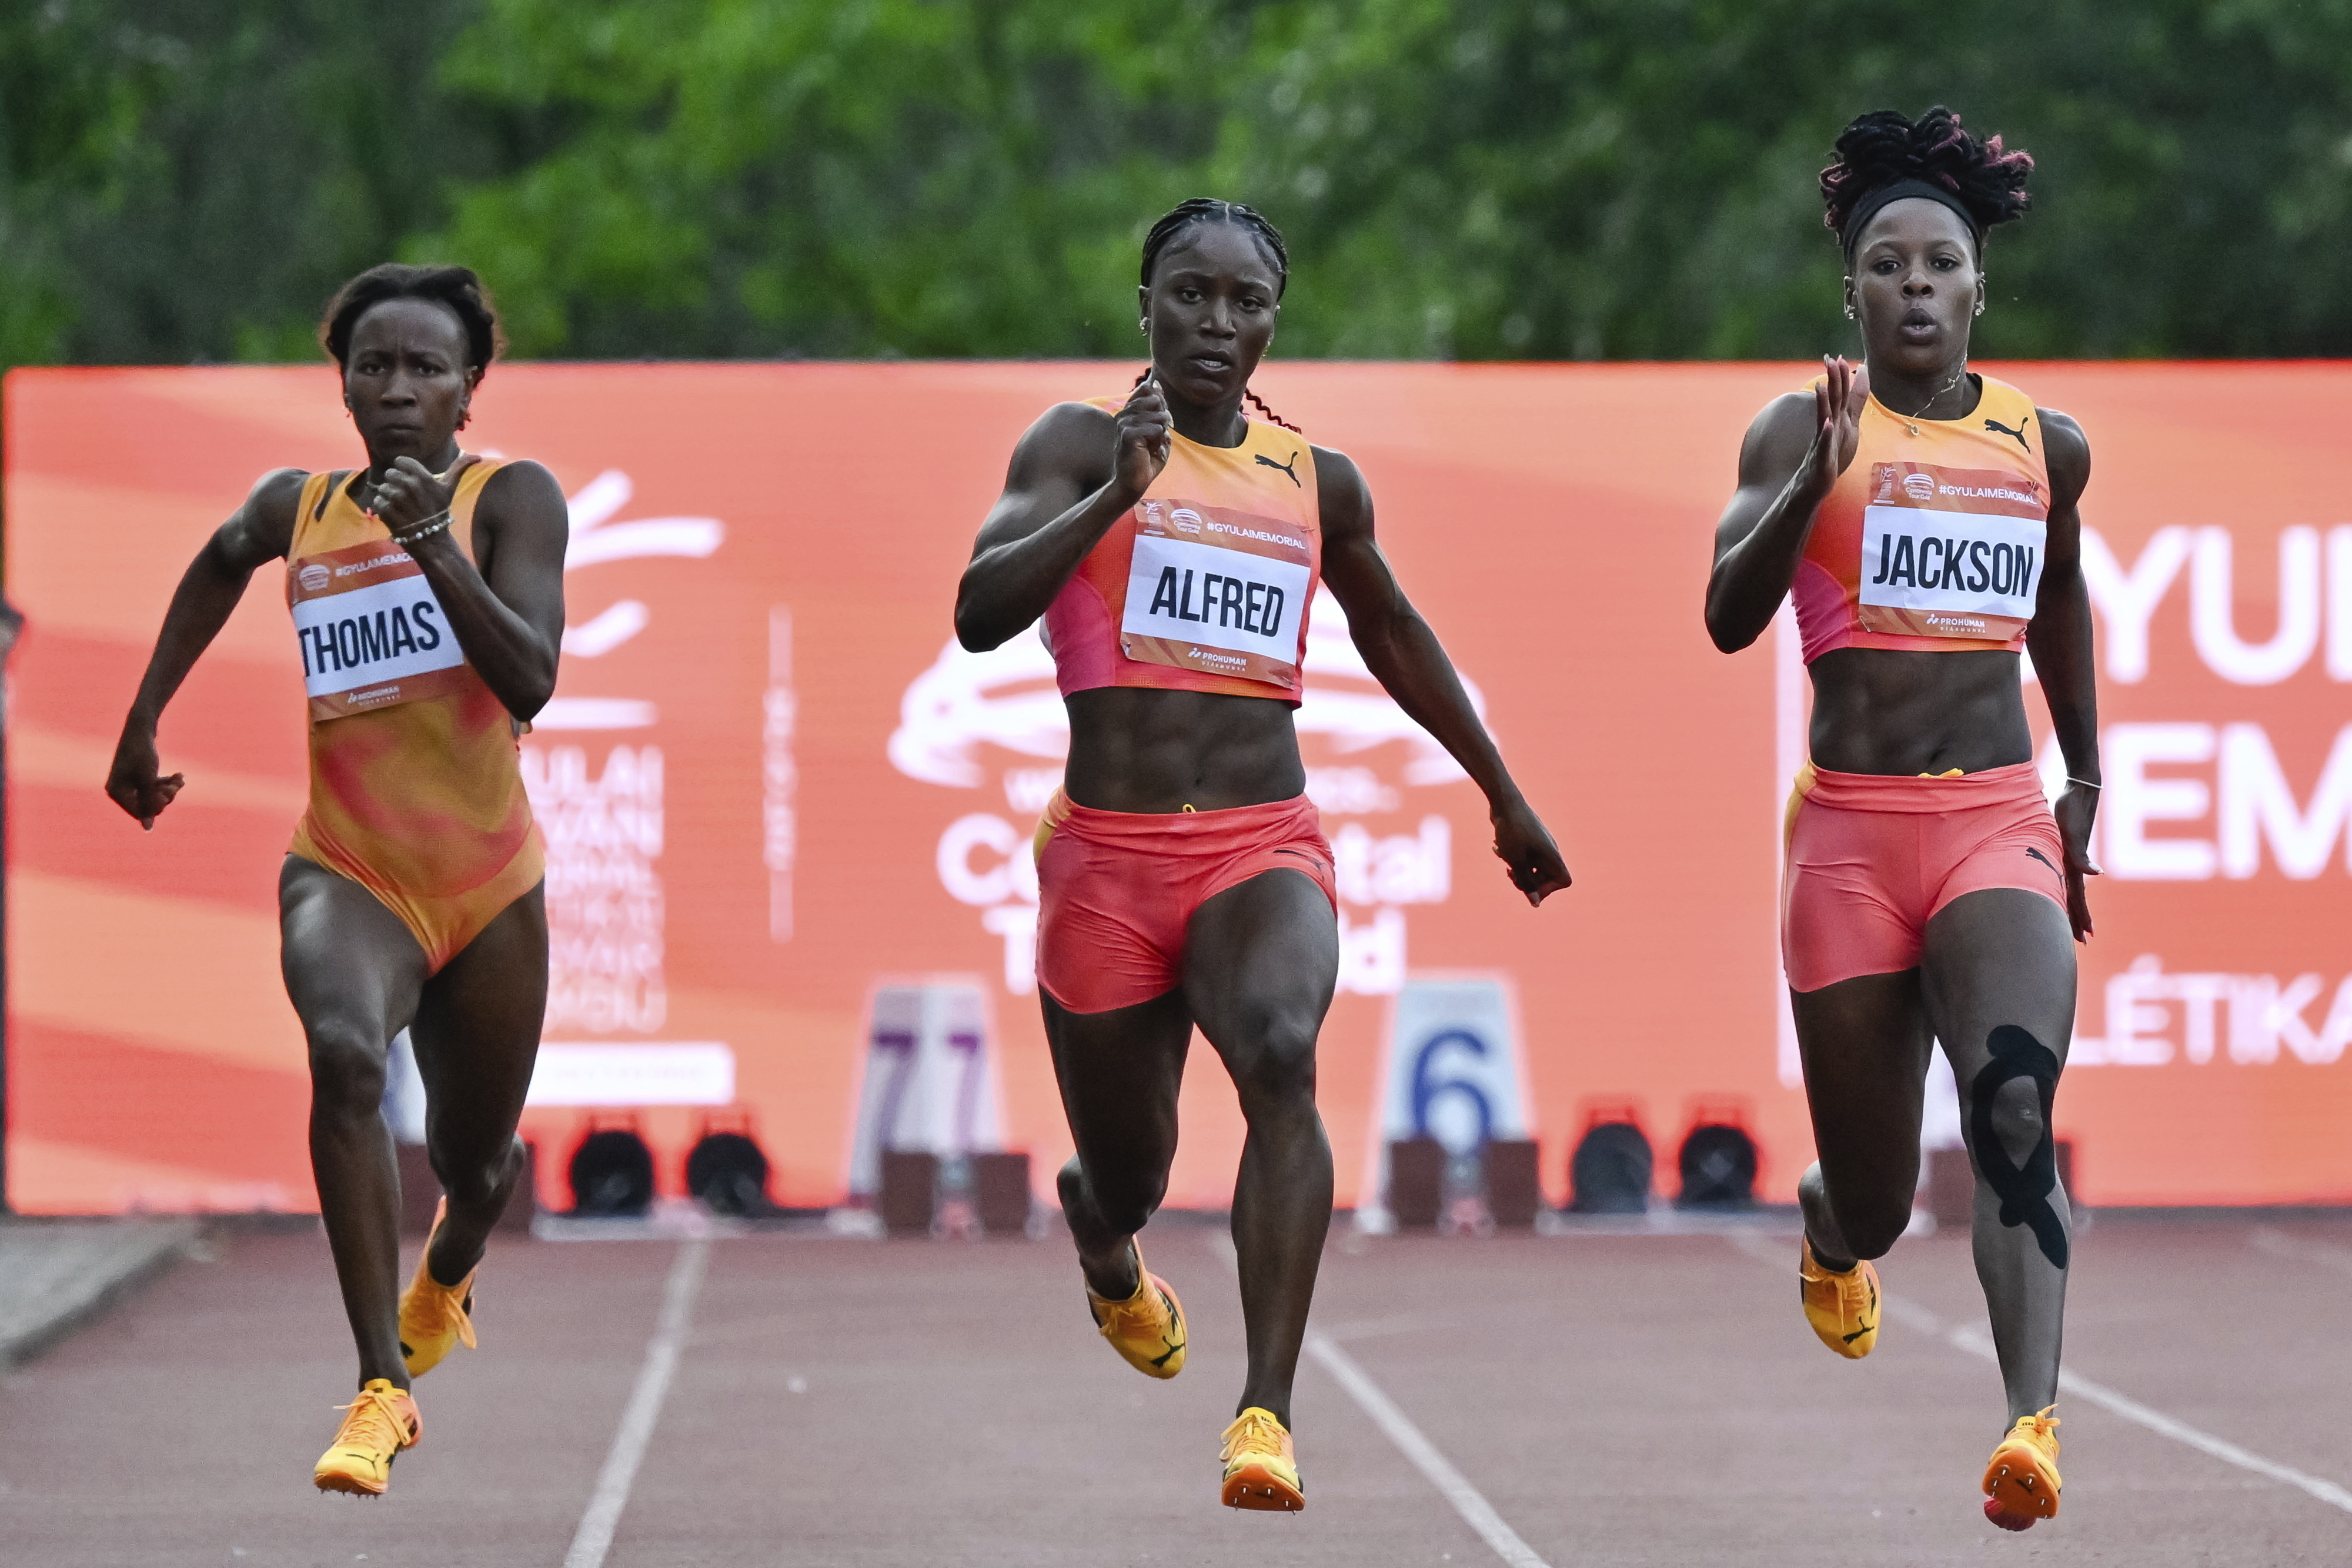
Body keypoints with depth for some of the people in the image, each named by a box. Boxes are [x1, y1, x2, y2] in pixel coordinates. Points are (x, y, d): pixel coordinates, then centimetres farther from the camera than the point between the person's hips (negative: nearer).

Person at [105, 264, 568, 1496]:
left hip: (489, 886, 0)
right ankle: (384, 1386, -34)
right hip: (347, 873, 0)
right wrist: (145, 718, 26)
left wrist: (433, 546, -32)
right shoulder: (296, 510, 2)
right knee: (343, 1054, -33)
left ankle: (447, 1273, 59)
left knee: (474, 1157, 17)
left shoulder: (511, 500, -8)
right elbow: (219, 565, 27)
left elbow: (530, 682, -22)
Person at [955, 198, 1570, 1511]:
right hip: (1107, 856, -1)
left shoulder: (1319, 485, 10)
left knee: (1281, 1056, -31)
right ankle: (1107, 1244, 52)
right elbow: (980, 613, -15)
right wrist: (1116, 496, -27)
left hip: (1265, 850, 1)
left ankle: (1269, 1414, -35)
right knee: (1128, 1175, 10)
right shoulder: (1082, 445, 0)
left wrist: (1504, 795, 34)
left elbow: (1393, 633, 28)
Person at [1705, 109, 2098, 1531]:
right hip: (1852, 828, -1)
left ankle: (2034, 1427, -38)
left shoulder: (2047, 445, 9)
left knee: (2016, 1099, -26)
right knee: (1875, 1196, 8)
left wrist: (2088, 778, 32)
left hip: (2000, 825, 1)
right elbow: (1729, 617, -14)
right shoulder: (1804, 429, -1)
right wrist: (1814, 483, -29)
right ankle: (1834, 1232, 47)